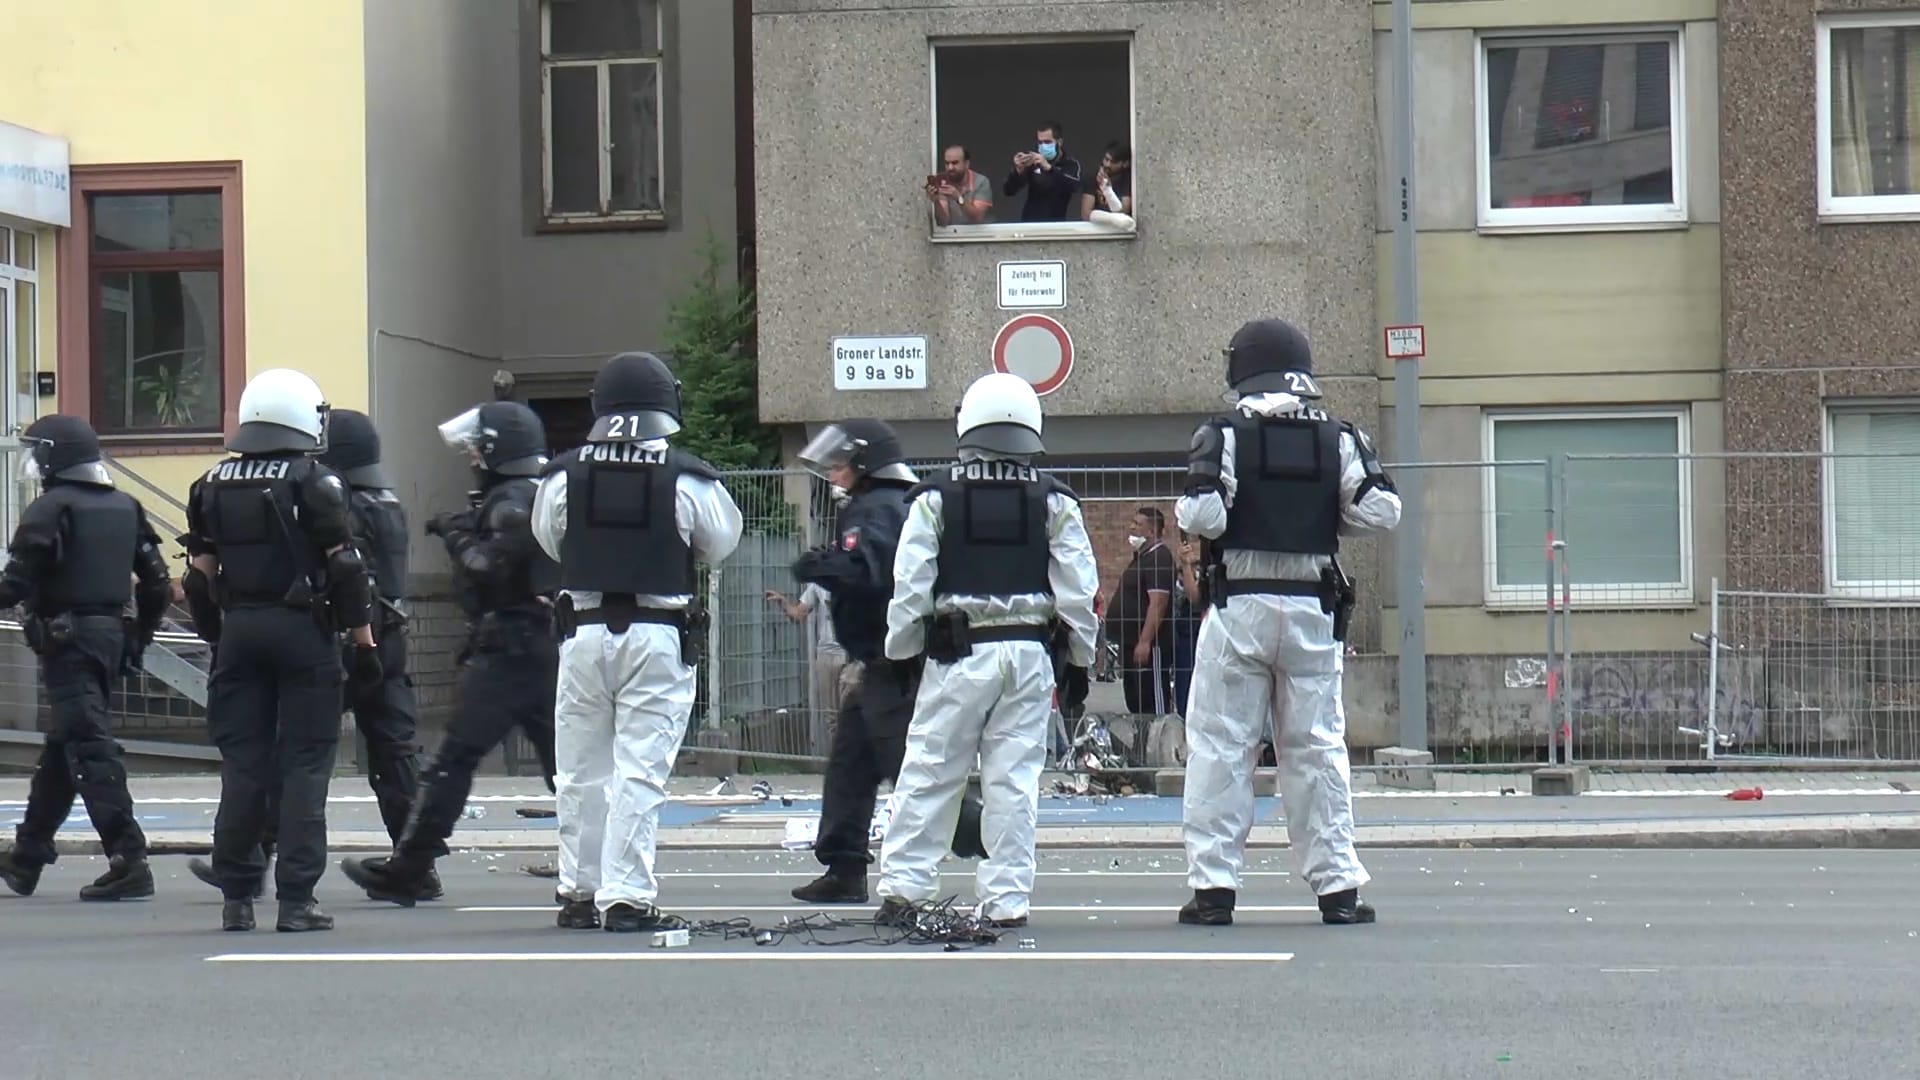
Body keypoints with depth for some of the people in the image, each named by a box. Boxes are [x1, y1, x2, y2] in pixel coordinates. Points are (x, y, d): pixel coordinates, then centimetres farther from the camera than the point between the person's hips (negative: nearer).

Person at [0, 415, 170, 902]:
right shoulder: (125, 508, 11)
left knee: (90, 750, -10)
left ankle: (129, 862, -17)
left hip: (67, 639, -8)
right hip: (111, 636, 8)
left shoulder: (51, 509, -10)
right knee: (60, 748, 18)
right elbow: (157, 582, 12)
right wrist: (140, 636, 21)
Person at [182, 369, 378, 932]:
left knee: (242, 764, 9)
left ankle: (236, 896, 11)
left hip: (239, 630, 5)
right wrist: (363, 641, -4)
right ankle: (295, 900, -3)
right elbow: (345, 568, -9)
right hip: (302, 630, -4)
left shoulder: (213, 485, 8)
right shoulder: (315, 484, -7)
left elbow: (200, 576, 10)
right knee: (304, 764, 0)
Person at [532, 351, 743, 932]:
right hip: (658, 636, -2)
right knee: (641, 773, -2)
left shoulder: (563, 475, -2)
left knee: (582, 771, 13)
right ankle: (627, 899, -5)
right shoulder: (689, 477, -8)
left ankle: (580, 893, 21)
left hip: (584, 631, 2)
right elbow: (721, 542, 5)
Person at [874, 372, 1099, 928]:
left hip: (958, 653, -1)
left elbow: (911, 586, -2)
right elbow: (1078, 590, 2)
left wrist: (900, 654, 7)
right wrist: (1079, 663, 10)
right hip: (1029, 652, 1)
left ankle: (901, 889, 3)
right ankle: (1006, 899, 4)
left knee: (928, 774, 4)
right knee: (1014, 779, 4)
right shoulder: (1053, 500, 4)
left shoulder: (937, 496, 0)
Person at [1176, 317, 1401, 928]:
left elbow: (1204, 517, -14)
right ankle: (1337, 887, 8)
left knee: (1221, 747, 3)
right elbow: (1381, 512, -2)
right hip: (1313, 610, 2)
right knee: (1317, 748, 8)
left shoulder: (1223, 438, -5)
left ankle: (1213, 887, 1)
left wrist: (1184, 511, 8)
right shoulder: (1339, 441, 4)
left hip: (1239, 607, -2)